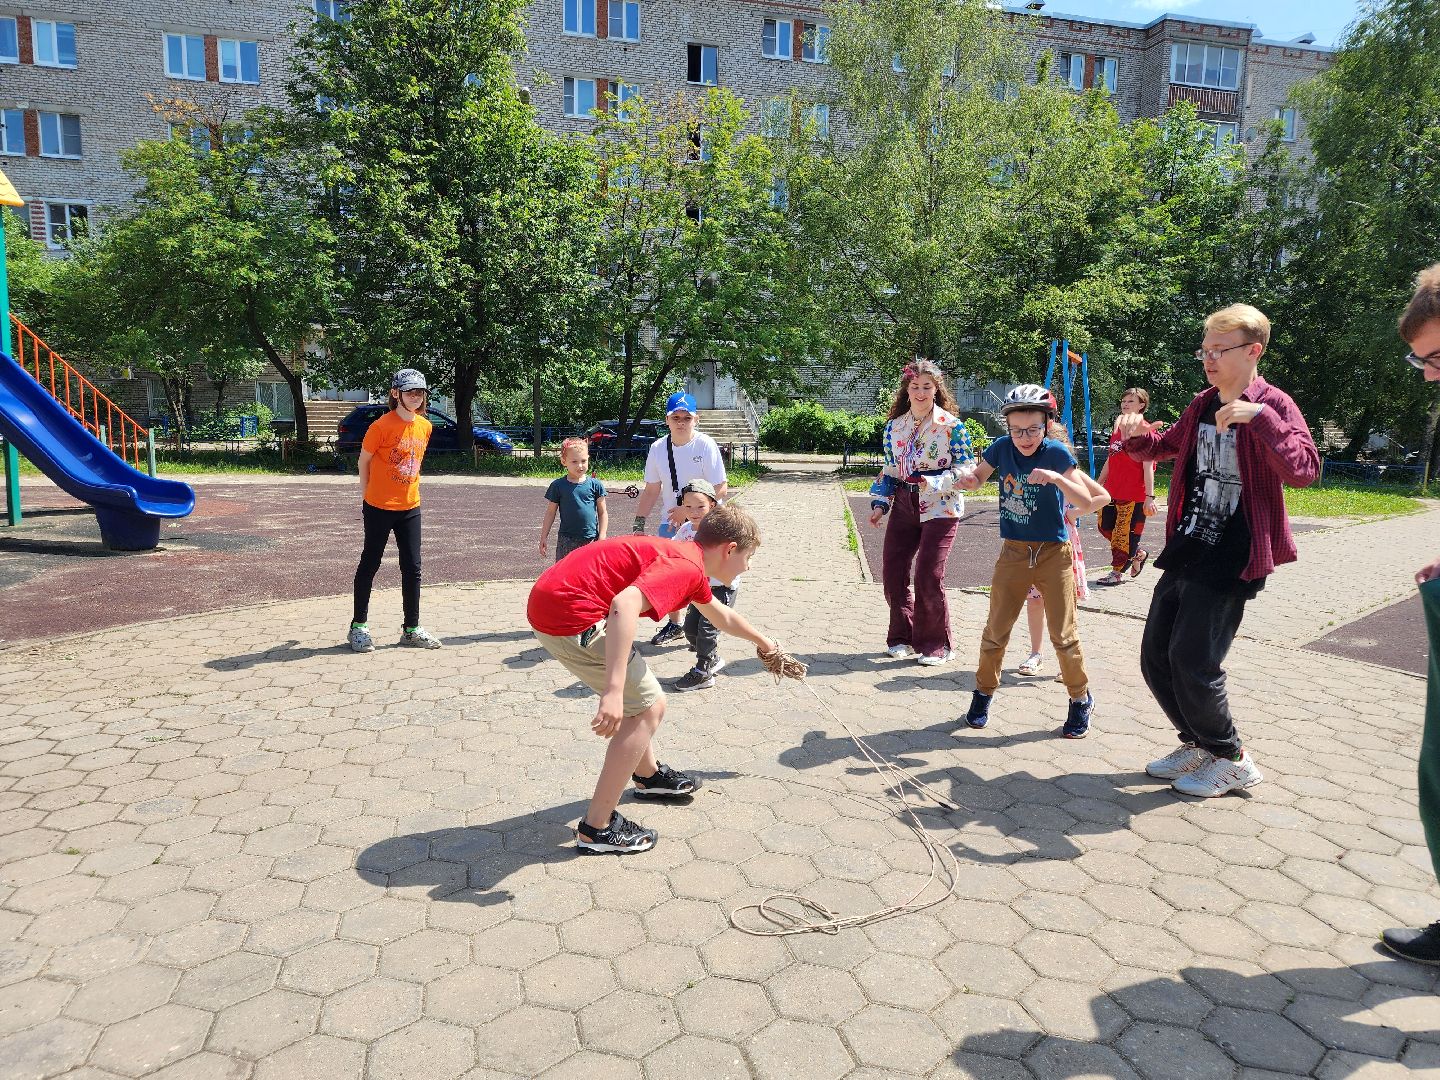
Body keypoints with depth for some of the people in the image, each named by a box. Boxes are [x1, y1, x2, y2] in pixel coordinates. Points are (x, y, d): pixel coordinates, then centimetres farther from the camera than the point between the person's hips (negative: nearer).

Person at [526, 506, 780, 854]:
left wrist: (762, 641, 55)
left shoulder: (685, 560, 18)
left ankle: (649, 775, 45)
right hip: (569, 614, -10)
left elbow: (721, 615, 38)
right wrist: (613, 691, -38)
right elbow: (625, 605, -33)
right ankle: (597, 828, 4)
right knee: (648, 707, -2)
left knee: (641, 698, 25)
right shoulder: (686, 567, -14)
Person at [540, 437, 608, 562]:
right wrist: (544, 537, 6)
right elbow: (550, 513, 6)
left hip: (591, 540, 1)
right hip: (567, 540, 0)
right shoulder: (558, 485, 0)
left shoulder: (595, 485, 1)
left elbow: (602, 513, 5)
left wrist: (602, 536, -2)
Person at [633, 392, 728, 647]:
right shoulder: (658, 448, -1)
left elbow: (720, 489, -18)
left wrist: (688, 510, -23)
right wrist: (639, 523, 1)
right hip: (671, 521, 5)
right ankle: (674, 625, 28)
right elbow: (651, 491, 6)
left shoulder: (705, 445, -16)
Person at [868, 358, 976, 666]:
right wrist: (880, 503, 7)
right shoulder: (895, 426, 8)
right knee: (892, 572, 4)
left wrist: (937, 482, -21)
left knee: (929, 576, -8)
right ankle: (902, 637, 23)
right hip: (904, 506, 5)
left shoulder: (952, 426, -7)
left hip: (940, 508, -5)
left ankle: (935, 645, 10)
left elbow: (967, 468, -7)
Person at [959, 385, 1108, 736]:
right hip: (1013, 552, 3)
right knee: (996, 629, 7)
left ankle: (1081, 699, 21)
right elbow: (977, 478, 13)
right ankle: (984, 692, 24)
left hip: (1054, 553, -3)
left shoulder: (1056, 453, -13)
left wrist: (1056, 478, -35)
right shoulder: (1002, 447, -4)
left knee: (1063, 634, 2)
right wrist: (969, 479, -11)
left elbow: (1086, 502, -18)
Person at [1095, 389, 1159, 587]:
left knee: (1124, 533, 0)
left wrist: (1149, 496, -19)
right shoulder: (1117, 430, 13)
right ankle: (1139, 553, 32)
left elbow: (1148, 467, -14)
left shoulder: (1145, 431, -9)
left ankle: (1117, 573, 12)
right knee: (1106, 527, 13)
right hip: (1112, 492, 8)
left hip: (1134, 495, -8)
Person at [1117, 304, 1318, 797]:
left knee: (1192, 661, -10)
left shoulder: (1273, 406, -9)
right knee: (1156, 658, 9)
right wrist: (1138, 435, 5)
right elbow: (1164, 447, 27)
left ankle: (1231, 761, 13)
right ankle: (1198, 744, 29)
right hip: (1186, 551, 8)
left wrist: (1259, 416, -30)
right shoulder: (1202, 405, 11)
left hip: (1232, 560, -7)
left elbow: (1304, 471, -24)